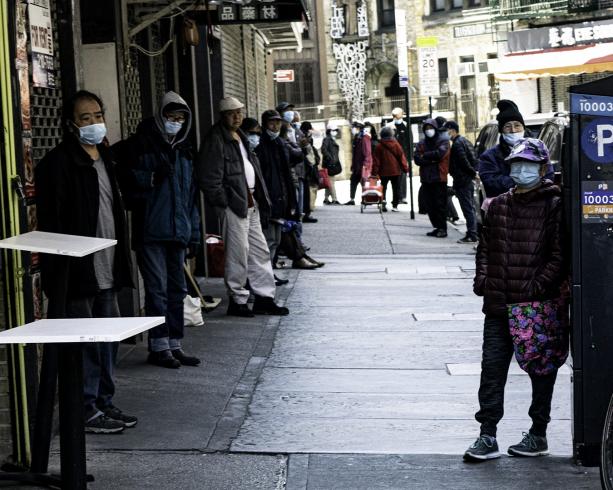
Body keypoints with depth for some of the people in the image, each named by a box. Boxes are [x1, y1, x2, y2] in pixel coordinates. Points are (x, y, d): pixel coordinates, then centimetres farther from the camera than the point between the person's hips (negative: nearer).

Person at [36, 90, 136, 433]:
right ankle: (86, 410, 7)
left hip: (107, 271, 9)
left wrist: (121, 263, 16)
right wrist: (61, 272, -19)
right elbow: (51, 222, -16)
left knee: (108, 339, 14)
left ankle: (105, 403, 25)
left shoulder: (105, 157, 14)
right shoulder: (57, 163, -12)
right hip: (78, 274, -8)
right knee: (83, 343, -2)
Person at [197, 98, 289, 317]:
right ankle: (237, 301, 4)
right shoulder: (215, 139, -10)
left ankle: (265, 298, 17)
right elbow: (208, 176, -17)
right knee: (238, 253, -6)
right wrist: (223, 201, -18)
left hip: (250, 201, 9)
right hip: (232, 203, -9)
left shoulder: (241, 137, 19)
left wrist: (259, 197, 15)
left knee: (260, 251, 11)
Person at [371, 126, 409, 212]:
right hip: (396, 171, 0)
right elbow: (402, 157, -3)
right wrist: (405, 168, 4)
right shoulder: (396, 145, -5)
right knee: (396, 189, 7)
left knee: (383, 188, 13)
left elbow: (376, 160, -3)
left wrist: (374, 172, 1)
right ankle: (395, 205, 2)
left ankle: (383, 201, -5)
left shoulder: (379, 147, -5)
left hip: (383, 172, 0)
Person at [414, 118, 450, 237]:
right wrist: (432, 160, -12)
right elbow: (417, 159, 0)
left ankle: (442, 228, -1)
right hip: (426, 178, 5)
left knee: (440, 204, -6)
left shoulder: (443, 141, 2)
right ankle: (437, 227, 16)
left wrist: (425, 155, -5)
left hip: (439, 178, -5)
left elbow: (440, 153, -16)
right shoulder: (421, 143, 13)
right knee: (430, 205, 7)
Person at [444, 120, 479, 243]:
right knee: (471, 208, 14)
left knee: (467, 208, -8)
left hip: (462, 182, -10)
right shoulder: (465, 141, 16)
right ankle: (472, 233, 20)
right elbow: (474, 160, 18)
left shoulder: (457, 144, -15)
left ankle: (471, 236, -8)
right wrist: (474, 172, 13)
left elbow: (464, 162, -21)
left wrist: (473, 173, -12)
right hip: (469, 180, 10)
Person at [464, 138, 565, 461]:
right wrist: (483, 280, 4)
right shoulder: (499, 205, 12)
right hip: (499, 305, 5)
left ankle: (538, 435, 20)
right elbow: (485, 246, 19)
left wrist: (537, 287, -17)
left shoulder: (554, 206, -5)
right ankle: (487, 437, 7)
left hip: (538, 306, -5)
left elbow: (559, 256, -10)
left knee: (541, 370, 8)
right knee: (492, 368, 2)